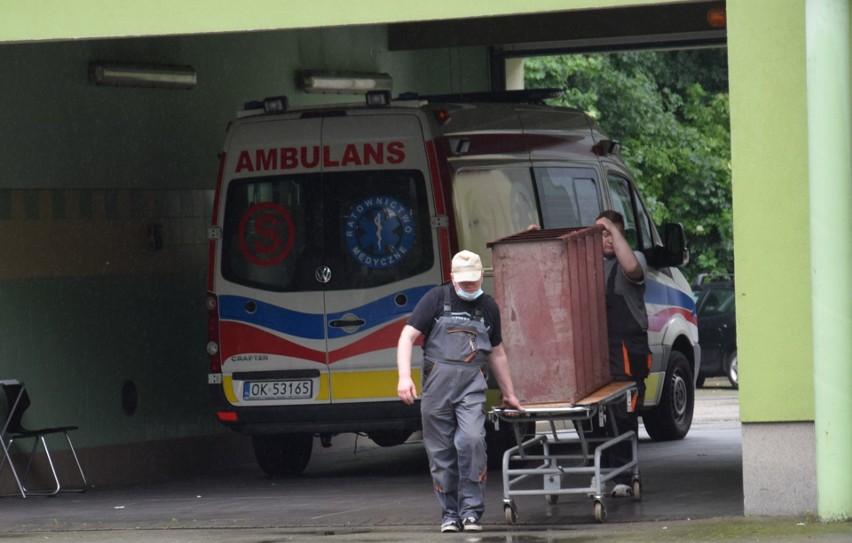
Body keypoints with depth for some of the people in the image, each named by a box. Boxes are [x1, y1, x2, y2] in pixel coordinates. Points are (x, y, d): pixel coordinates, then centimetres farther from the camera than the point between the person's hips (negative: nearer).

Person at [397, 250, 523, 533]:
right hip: (437, 382, -1)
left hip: (472, 384, 1)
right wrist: (404, 376, -14)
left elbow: (496, 353, 26)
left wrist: (509, 393, 30)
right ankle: (449, 514, 13)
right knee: (441, 453, 1)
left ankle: (471, 510, -10)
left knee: (472, 440, -18)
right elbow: (408, 337, -1)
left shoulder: (488, 307, 15)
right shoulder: (437, 299, 3)